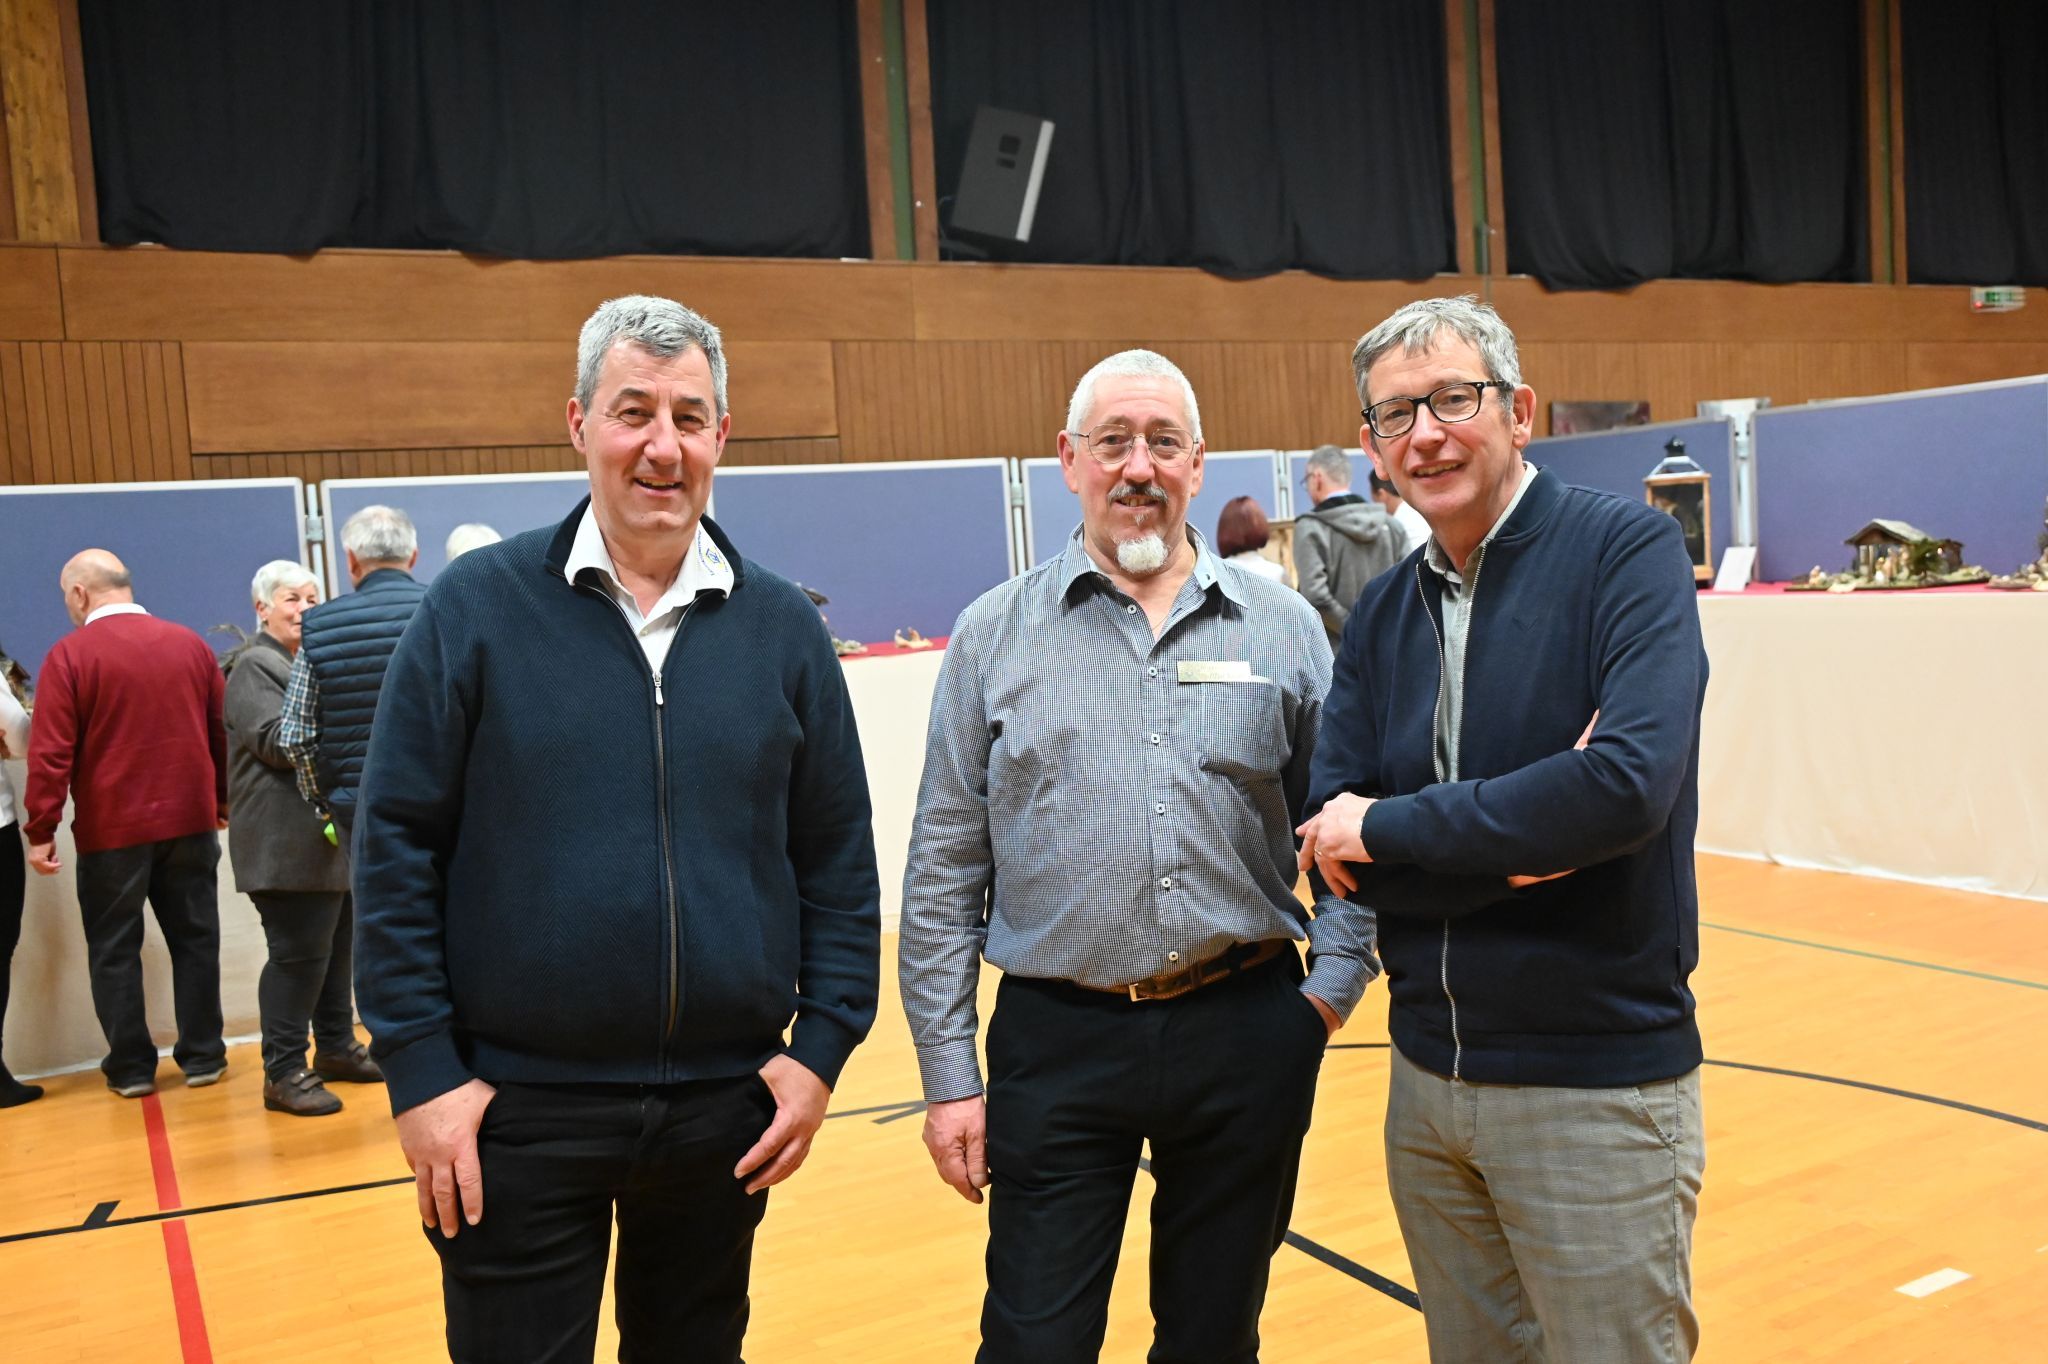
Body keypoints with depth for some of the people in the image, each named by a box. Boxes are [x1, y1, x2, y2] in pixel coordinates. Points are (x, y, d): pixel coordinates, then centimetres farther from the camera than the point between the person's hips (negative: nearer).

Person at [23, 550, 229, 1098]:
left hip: (112, 828, -3)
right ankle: (203, 1057, 15)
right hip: (190, 821, 3)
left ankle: (131, 1067, 13)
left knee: (114, 949, 9)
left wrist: (41, 830, -7)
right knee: (195, 939, 11)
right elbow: (221, 733, 9)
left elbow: (50, 752, -12)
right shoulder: (190, 644, 5)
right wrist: (224, 804, 17)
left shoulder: (70, 654, -8)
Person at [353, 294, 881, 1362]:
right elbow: (397, 848, -5)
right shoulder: (475, 608, -6)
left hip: (727, 1104, 3)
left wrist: (824, 1042, -1)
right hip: (517, 1110, -2)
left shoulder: (782, 628, 1)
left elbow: (839, 858, 4)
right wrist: (421, 1071, -8)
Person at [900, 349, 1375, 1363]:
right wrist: (947, 1075, 0)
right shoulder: (993, 636, 0)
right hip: (1056, 1041, -1)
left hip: (1247, 1039, 1)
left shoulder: (1284, 628, 3)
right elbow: (943, 872, 1)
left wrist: (1333, 985, -3)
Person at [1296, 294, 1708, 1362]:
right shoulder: (1381, 616, 5)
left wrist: (1388, 828, -16)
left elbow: (1630, 783, -26)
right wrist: (1515, 847, -18)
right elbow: (1331, 853, -3)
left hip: (1597, 1084, -5)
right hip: (1427, 1075, 5)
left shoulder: (1626, 550, -10)